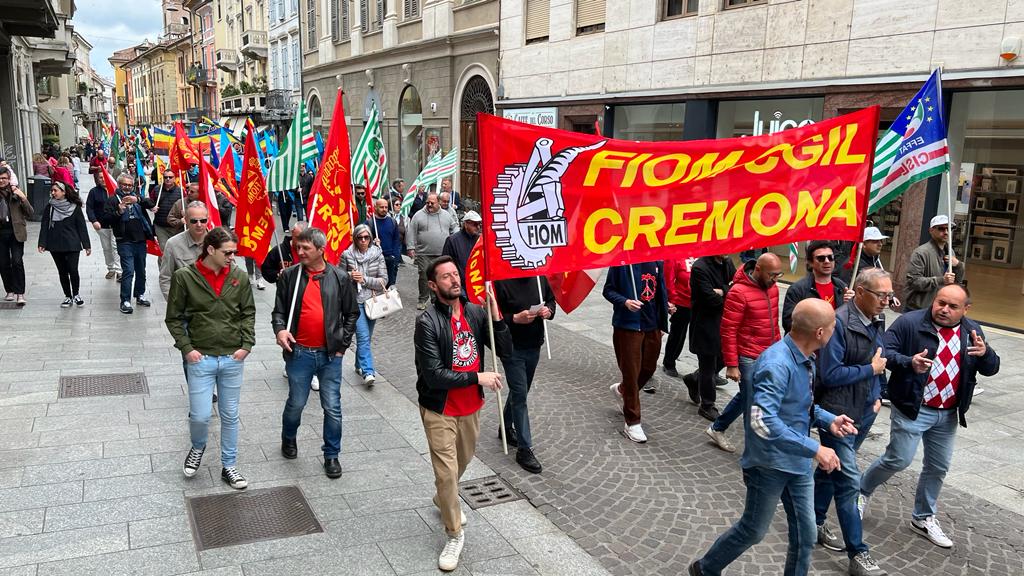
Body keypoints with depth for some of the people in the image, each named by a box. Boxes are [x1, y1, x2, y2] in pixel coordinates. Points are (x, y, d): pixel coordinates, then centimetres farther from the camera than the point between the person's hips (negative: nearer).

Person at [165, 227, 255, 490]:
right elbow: (173, 318, -1)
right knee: (200, 415, -2)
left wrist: (247, 344, -3)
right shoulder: (184, 276, -8)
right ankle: (197, 447, 32)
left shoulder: (239, 277, -2)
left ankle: (228, 466, 27)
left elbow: (248, 313, 7)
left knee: (230, 416, 11)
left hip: (233, 359, 2)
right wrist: (186, 348, -8)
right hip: (200, 358, -2)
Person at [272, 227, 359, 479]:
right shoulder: (289, 276, -1)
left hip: (330, 354, 0)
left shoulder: (340, 278, -1)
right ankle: (288, 438, 42)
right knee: (296, 403, 12)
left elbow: (352, 313, 7)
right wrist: (280, 329, -13)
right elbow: (279, 310, 7)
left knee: (333, 408, 5)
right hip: (299, 353, 0)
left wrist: (343, 343, 2)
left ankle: (331, 455, 21)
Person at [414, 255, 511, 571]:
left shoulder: (476, 312, -6)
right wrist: (478, 377, -22)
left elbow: (505, 351, -6)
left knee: (463, 460, 25)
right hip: (440, 410, -5)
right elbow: (434, 376, -24)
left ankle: (444, 500, 55)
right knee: (446, 472, -1)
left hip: (471, 406, 5)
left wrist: (496, 317, -20)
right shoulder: (427, 322, -21)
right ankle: (454, 534, 20)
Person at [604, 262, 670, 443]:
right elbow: (608, 290, -8)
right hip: (628, 325, -6)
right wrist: (625, 302, -24)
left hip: (652, 324, 6)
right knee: (631, 372, 2)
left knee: (649, 368, 16)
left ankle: (622, 390, 47)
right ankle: (632, 423, 14)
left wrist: (666, 305, 5)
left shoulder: (657, 261, 4)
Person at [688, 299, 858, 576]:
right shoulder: (777, 364, -29)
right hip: (770, 464, -8)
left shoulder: (806, 359, 2)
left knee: (805, 535, 14)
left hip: (798, 463, 8)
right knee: (753, 530, 11)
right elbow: (763, 421, -38)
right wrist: (814, 448, -35)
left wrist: (828, 420, -1)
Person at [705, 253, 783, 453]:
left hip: (769, 356, 8)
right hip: (749, 359, -8)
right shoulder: (739, 292, -18)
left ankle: (717, 429, 38)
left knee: (745, 397, 20)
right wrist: (731, 365, -16)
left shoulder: (772, 288, 5)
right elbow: (728, 331, -16)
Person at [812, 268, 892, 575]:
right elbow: (829, 374, -23)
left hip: (865, 412, 8)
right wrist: (870, 370, -14)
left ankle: (815, 523, 35)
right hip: (838, 413, -8)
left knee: (831, 469, 20)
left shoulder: (878, 320, 4)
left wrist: (877, 394, 11)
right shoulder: (839, 322, -22)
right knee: (848, 481, -4)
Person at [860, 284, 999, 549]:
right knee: (898, 460, -4)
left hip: (948, 414, 6)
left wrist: (985, 352, -17)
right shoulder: (910, 322, -13)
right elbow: (885, 351, -15)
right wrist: (909, 362, -33)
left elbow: (991, 369, 5)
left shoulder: (972, 331, 4)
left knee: (938, 467, 14)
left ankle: (923, 518, 32)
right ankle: (861, 491, 22)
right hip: (912, 409, -6)